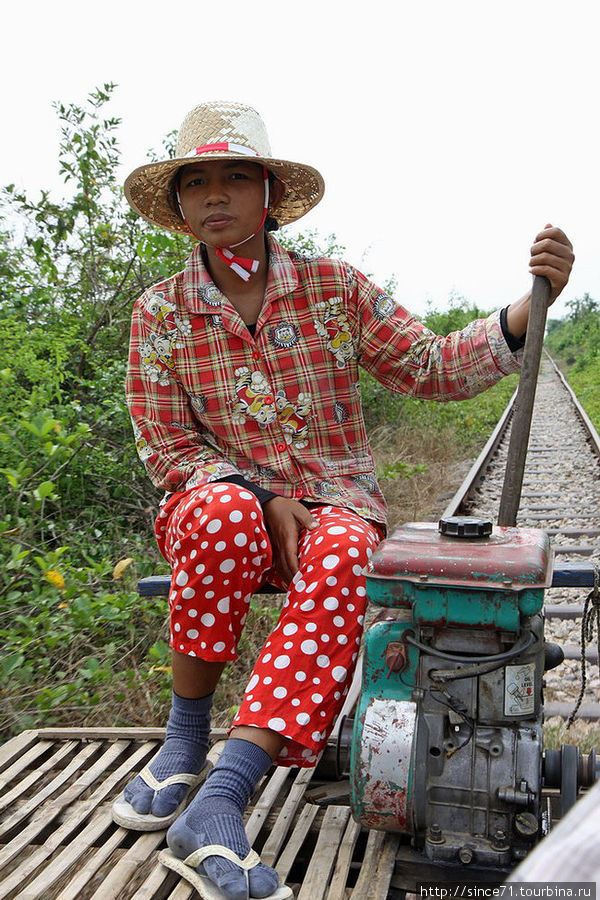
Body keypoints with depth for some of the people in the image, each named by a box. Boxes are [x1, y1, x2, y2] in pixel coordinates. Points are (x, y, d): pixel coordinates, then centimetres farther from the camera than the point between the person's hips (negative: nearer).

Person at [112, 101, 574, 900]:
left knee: (341, 559, -35)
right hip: (218, 509, 0)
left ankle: (218, 805, -38)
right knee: (224, 514, -37)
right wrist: (258, 498, -16)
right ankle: (185, 739, -17)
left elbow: (434, 369, -1)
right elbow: (165, 447, -1)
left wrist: (529, 307, -16)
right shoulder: (161, 312, 0)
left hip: (334, 502, 1)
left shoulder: (335, 288, 1)